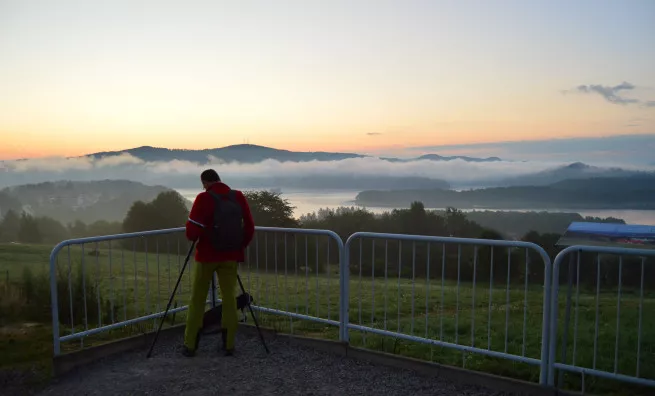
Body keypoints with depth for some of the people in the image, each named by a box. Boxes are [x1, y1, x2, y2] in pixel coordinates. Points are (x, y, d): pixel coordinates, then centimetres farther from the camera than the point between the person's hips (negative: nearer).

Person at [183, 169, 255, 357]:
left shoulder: (204, 198, -11)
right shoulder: (238, 197, 1)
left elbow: (192, 230, -13)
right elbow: (250, 226, 2)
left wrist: (192, 237, 9)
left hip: (207, 255, -3)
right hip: (231, 256, 3)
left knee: (197, 299, 9)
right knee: (229, 297, 9)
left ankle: (190, 345, 15)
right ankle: (228, 344, 12)